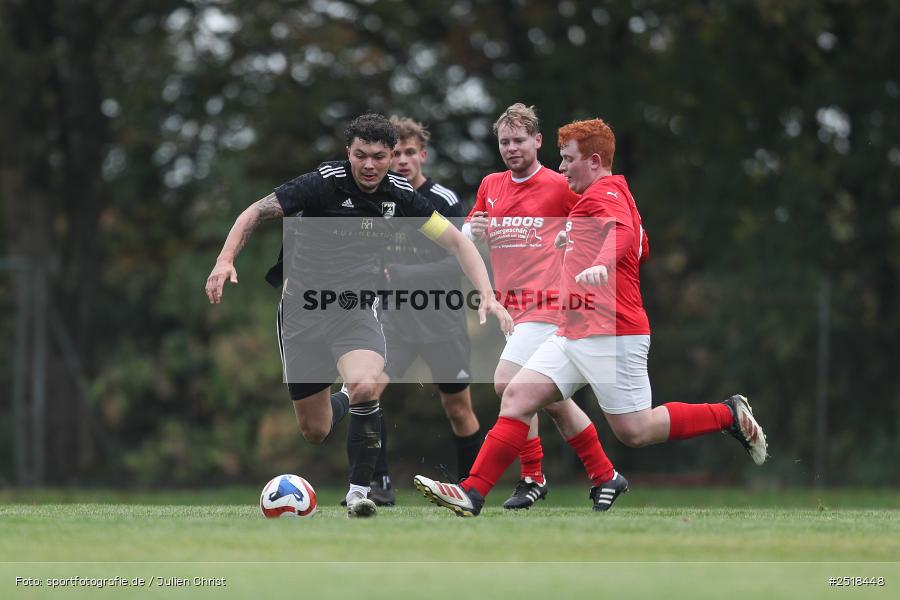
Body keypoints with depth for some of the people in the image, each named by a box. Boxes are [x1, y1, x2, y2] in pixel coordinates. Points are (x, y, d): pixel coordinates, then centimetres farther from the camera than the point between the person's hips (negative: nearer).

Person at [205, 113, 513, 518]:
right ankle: (334, 408, 42)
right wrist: (225, 260, -31)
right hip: (303, 311, -1)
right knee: (314, 431, 2)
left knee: (365, 386, -31)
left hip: (357, 308, 1)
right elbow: (258, 212, -16)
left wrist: (487, 296, -10)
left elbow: (456, 241, 2)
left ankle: (359, 490, -17)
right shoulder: (325, 182, -16)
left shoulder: (399, 194, -4)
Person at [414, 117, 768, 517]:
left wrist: (600, 266, -53)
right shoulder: (614, 193, 21)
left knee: (634, 431, -6)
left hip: (610, 335, -10)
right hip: (575, 333, 10)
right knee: (517, 397, -4)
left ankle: (730, 415, 12)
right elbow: (641, 249, 35)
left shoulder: (604, 193, -10)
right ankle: (473, 493, -10)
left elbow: (622, 232, -32)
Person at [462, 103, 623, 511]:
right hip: (510, 307, 7)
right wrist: (473, 231, -3)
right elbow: (464, 239, 20)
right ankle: (604, 475, 20)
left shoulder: (561, 187, -3)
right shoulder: (490, 187, 14)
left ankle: (533, 477, -10)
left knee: (508, 382, -20)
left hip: (545, 305, -7)